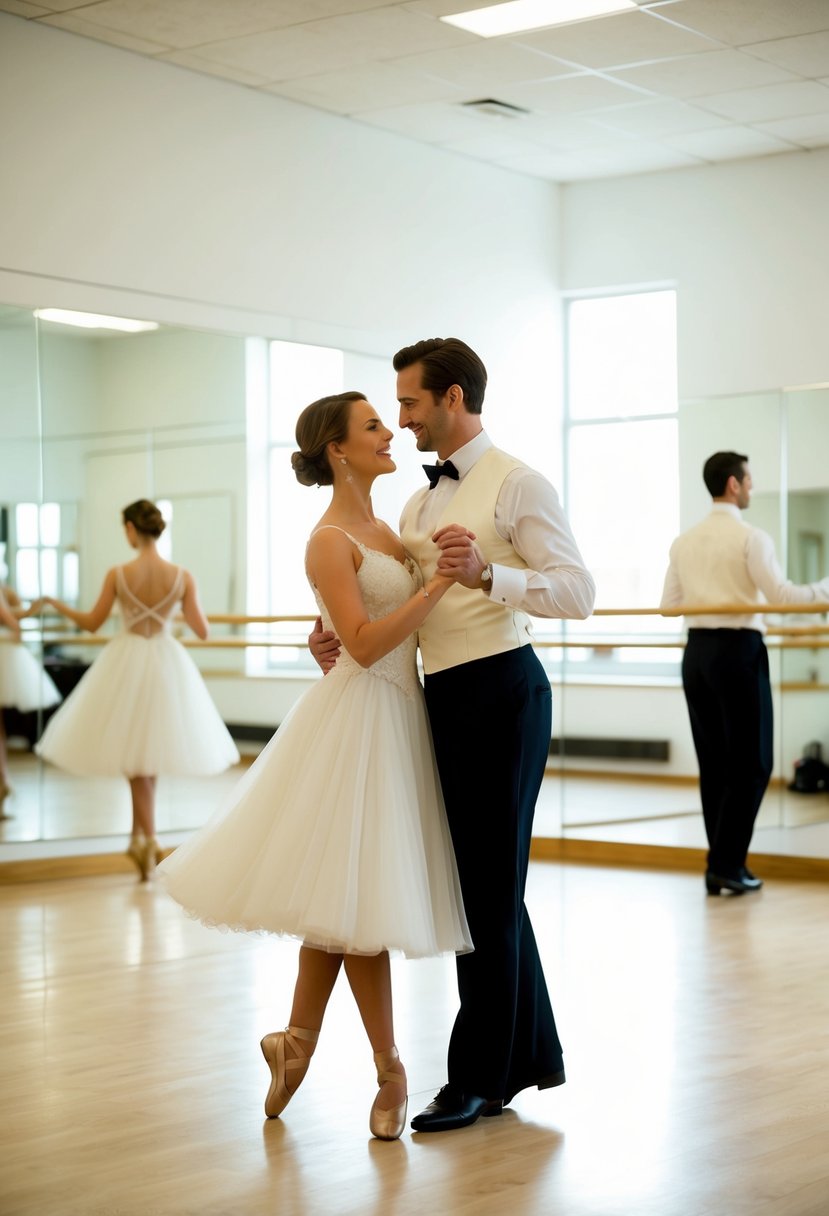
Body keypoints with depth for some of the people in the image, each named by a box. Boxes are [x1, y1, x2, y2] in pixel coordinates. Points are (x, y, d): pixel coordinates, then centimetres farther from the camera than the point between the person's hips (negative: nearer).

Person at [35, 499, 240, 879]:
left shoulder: (117, 574, -10)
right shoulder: (182, 577, -7)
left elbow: (92, 623, -1)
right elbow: (202, 631, -5)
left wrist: (57, 605, 15)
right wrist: (193, 607, 16)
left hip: (126, 663, -2)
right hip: (166, 663, 2)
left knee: (135, 754, 8)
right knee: (149, 746, 16)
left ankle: (148, 838, -2)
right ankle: (139, 835, 22)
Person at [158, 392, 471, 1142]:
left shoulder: (382, 530, 13)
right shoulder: (331, 540, -12)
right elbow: (365, 643, -20)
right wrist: (441, 581, -23)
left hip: (400, 715, 9)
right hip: (360, 718, -9)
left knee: (345, 891, 11)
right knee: (356, 891, -1)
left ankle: (298, 1042, 21)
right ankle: (390, 1070, 7)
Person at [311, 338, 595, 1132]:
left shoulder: (516, 485, -9)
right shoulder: (419, 503, 16)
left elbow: (577, 593, -18)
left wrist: (487, 572, -31)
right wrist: (344, 639, 3)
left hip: (501, 691, -9)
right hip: (443, 696, 9)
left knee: (488, 887, -2)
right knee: (487, 883, 15)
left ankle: (480, 1075, 9)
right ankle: (530, 1053, 28)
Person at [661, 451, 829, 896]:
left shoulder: (684, 542, 9)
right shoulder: (750, 538, -9)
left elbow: (668, 605, 12)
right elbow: (781, 595, -16)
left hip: (698, 650, 6)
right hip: (738, 650, -6)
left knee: (713, 762, 10)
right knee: (750, 763, 0)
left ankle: (722, 863, 14)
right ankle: (726, 863, -4)